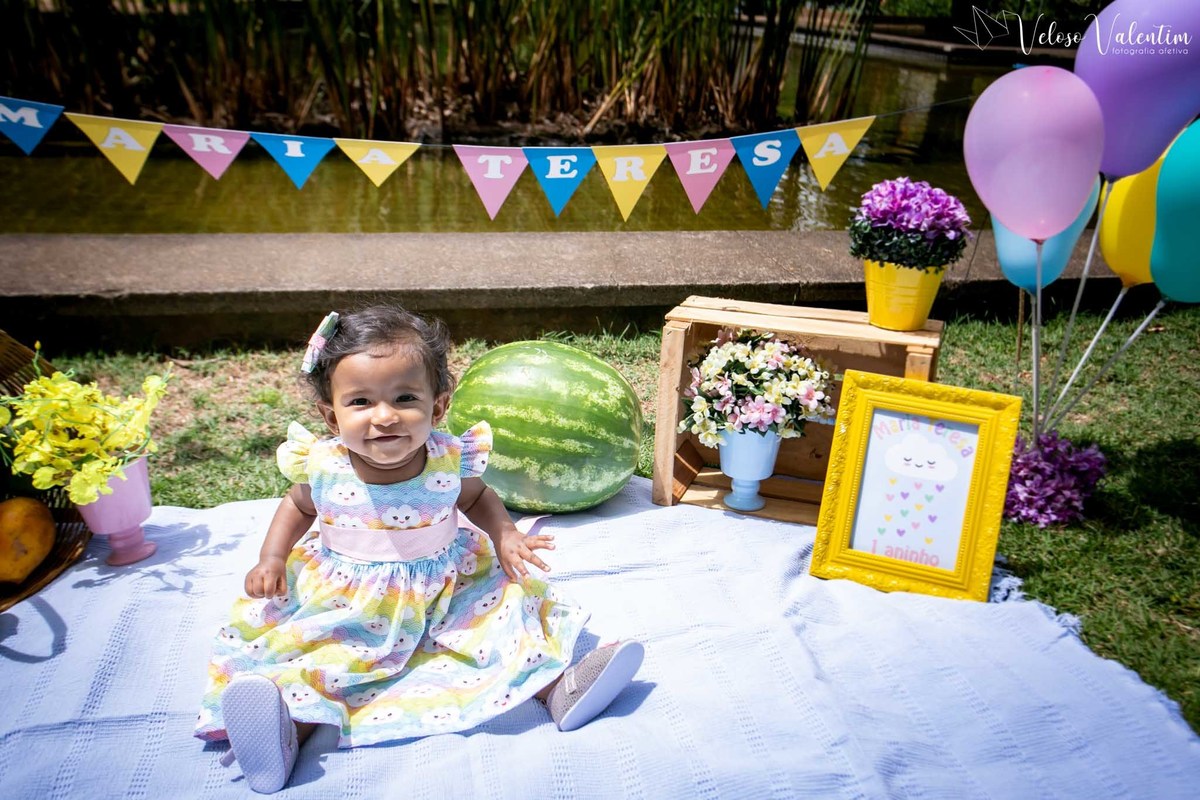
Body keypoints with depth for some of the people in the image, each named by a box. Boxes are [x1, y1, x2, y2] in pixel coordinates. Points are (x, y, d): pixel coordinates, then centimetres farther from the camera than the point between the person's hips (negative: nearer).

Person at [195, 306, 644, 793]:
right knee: (305, 650, -22)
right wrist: (271, 559, -5)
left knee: (504, 606, -9)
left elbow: (477, 498, 7)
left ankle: (556, 686, -2)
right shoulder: (322, 468, -16)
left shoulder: (449, 461, -17)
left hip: (447, 588, 1)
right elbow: (297, 506, 9)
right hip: (343, 599, 0)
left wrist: (505, 536, -11)